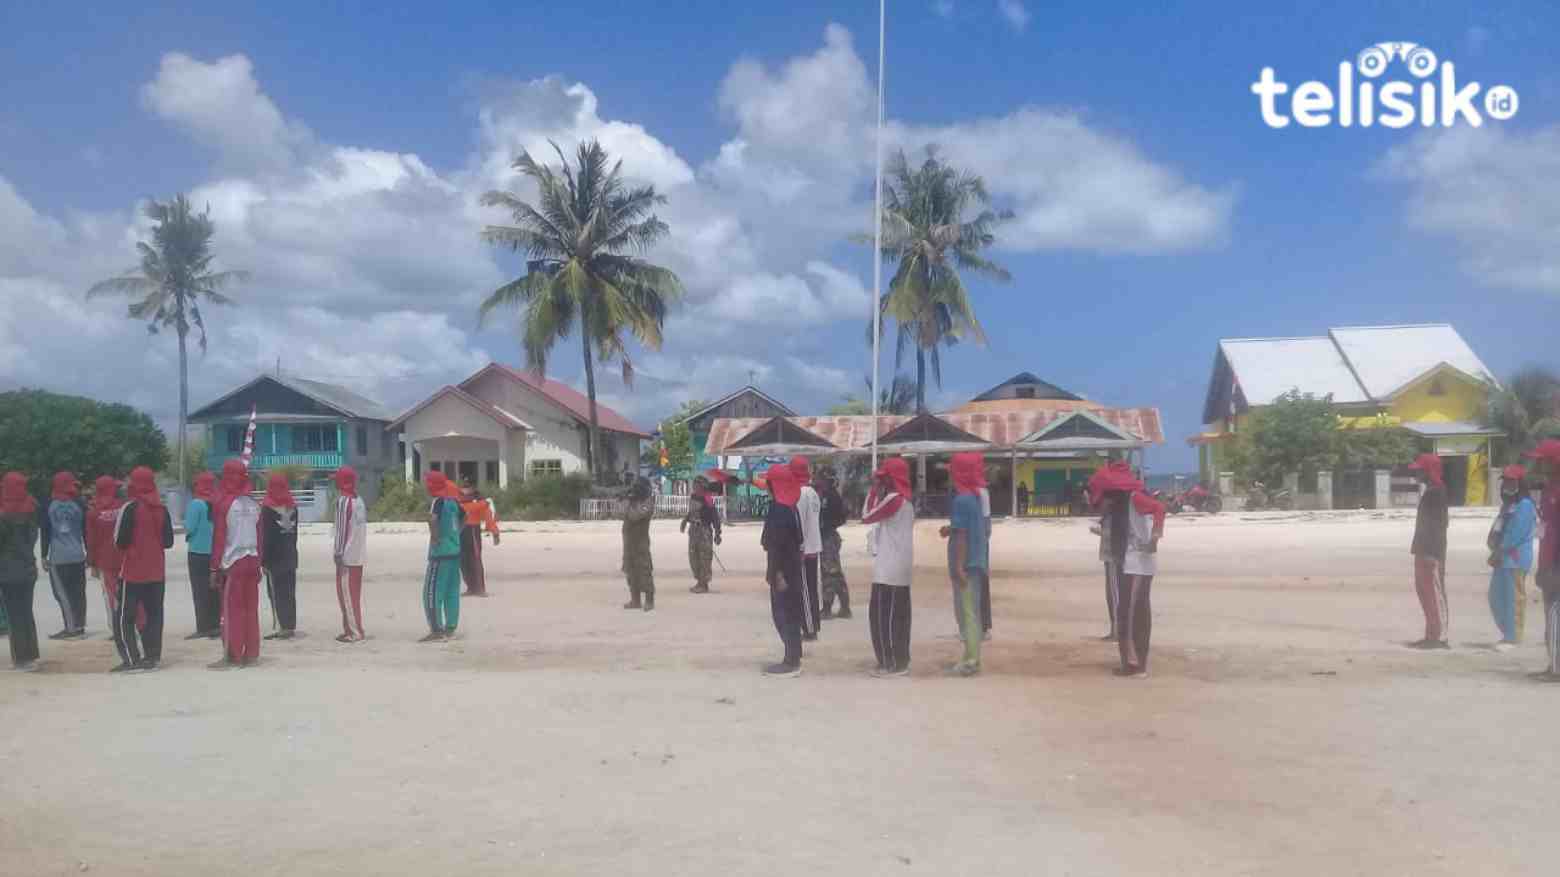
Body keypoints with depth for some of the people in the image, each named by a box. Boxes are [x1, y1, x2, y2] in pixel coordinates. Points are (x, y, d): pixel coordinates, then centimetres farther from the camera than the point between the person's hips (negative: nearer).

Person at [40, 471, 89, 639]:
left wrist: (44, 556, 5)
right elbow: (86, 530, 4)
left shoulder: (48, 505, -1)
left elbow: (44, 532, 0)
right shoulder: (79, 504, 2)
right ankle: (79, 627, 7)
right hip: (78, 555, 2)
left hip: (57, 557, -2)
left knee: (63, 593, 1)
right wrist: (89, 554, 10)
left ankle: (72, 627, -6)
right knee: (78, 592, 6)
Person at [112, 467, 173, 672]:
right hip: (157, 572, 5)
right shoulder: (162, 509, 3)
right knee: (154, 614, 11)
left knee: (124, 616, 1)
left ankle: (131, 659, -7)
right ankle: (152, 656, 11)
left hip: (133, 572, -5)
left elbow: (120, 541, -13)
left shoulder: (130, 508, -13)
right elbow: (168, 541, 6)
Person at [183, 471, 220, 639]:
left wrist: (188, 534, 7)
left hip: (198, 551, -5)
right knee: (215, 590, 12)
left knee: (200, 591, 0)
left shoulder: (196, 504, -13)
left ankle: (203, 627, -3)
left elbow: (190, 528, -14)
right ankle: (215, 625, 15)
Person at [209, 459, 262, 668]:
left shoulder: (224, 503, -9)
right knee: (251, 609, 8)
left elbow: (219, 537, -8)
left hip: (232, 563, -5)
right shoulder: (254, 504, 6)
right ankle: (251, 654, 12)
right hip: (252, 561, 5)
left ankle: (231, 656, -2)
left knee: (231, 610, -1)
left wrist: (215, 567, -4)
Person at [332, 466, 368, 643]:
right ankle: (353, 629, 18)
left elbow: (342, 529, -16)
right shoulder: (359, 500, 12)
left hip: (346, 556, -8)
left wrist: (338, 553, -15)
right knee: (354, 594, 13)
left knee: (347, 594, -4)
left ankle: (354, 632, -4)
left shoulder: (343, 501, -11)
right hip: (358, 556, 8)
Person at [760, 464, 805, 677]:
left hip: (783, 569, -10)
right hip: (792, 568, 10)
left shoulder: (778, 509, -19)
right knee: (789, 613, 15)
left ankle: (791, 662, -2)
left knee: (784, 614, -4)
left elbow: (777, 544, -22)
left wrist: (778, 573, -22)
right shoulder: (789, 506, 11)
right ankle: (793, 658, 21)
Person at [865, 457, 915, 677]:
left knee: (883, 615, -4)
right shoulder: (905, 498, 13)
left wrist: (874, 489, -6)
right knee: (897, 615, 13)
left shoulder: (894, 498, -16)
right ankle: (900, 661, 18)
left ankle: (892, 664, -2)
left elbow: (866, 517, -11)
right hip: (899, 566, 10)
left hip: (889, 567, -10)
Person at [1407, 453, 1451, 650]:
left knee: (1435, 592, -9)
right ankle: (1432, 635, 19)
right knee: (1424, 590, 13)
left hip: (1432, 551, -11)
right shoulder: (1427, 491, 17)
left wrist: (1432, 552, -23)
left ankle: (1440, 636, -9)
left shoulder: (1437, 492, -13)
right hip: (1424, 549, 11)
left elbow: (1438, 523, -19)